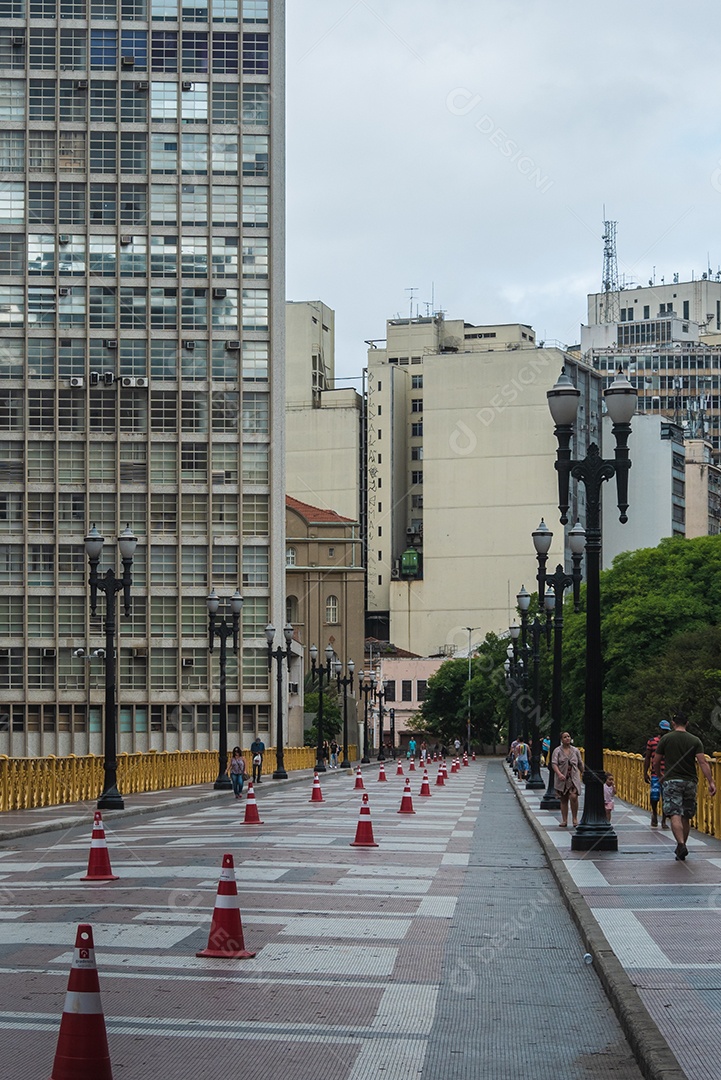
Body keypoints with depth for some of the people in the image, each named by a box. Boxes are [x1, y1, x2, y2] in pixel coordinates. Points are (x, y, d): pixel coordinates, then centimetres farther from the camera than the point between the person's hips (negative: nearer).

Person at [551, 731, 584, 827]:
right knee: (563, 800, 5)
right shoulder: (557, 751, 1)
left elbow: (580, 764, 17)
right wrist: (559, 774, -24)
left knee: (573, 796, -18)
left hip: (574, 778, 0)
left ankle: (575, 818, -3)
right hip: (562, 779, 0)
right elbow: (554, 763, -9)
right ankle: (564, 820, 12)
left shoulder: (575, 750, 9)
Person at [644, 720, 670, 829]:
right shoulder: (652, 741, 5)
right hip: (655, 775, -1)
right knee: (654, 796, -11)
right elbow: (647, 759, 9)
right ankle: (654, 814, 19)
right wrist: (645, 773, 5)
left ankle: (664, 821, 13)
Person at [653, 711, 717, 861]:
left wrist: (657, 776, 22)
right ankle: (681, 847, 20)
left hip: (671, 781, -3)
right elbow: (702, 762, -6)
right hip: (690, 781, 3)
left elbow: (656, 762, 4)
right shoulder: (695, 740, 3)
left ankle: (681, 845, -29)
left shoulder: (665, 739, 1)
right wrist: (711, 782, -8)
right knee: (686, 817, 13)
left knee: (675, 815, -11)